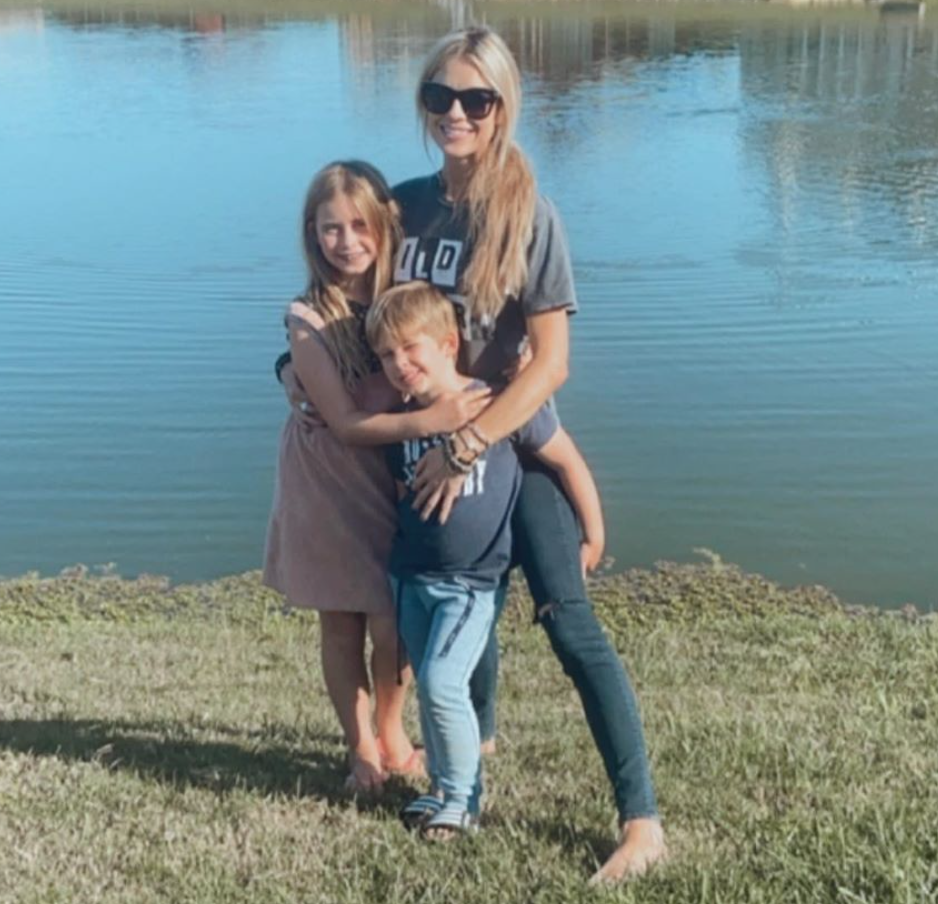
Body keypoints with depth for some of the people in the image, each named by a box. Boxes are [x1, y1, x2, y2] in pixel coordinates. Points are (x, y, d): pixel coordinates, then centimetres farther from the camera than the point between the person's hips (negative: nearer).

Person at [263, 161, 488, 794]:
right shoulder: (307, 319, -16)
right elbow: (346, 421, -21)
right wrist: (428, 421, -35)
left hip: (396, 478, 2)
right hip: (329, 483, -2)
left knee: (395, 625, 2)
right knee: (342, 626, 9)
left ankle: (392, 731, 30)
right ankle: (362, 748, 30)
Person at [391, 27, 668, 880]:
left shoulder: (528, 216, -15)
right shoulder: (406, 203, 0)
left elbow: (550, 362, -19)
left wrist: (467, 447, -22)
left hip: (515, 443, -5)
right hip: (430, 442, 5)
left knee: (571, 626, -8)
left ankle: (642, 820, -2)